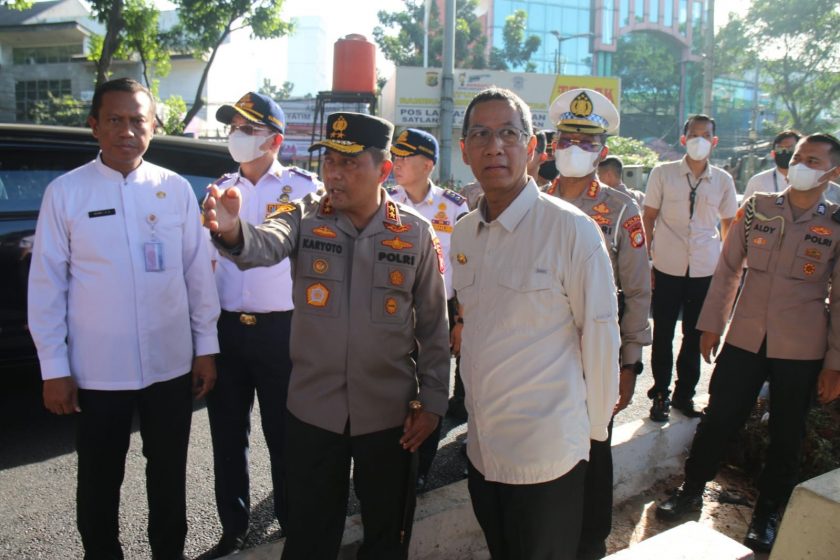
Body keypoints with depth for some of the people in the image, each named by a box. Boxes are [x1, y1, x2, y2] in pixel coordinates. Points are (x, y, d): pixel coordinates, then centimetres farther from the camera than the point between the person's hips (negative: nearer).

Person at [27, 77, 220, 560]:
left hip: (171, 364, 1)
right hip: (97, 370, -1)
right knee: (99, 481, 16)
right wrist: (54, 367, -4)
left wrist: (206, 347, 4)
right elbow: (47, 285, -3)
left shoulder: (177, 189, -1)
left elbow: (198, 272, 3)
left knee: (169, 474, 18)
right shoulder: (65, 192, -5)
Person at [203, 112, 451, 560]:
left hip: (388, 414, 0)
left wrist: (432, 401, -1)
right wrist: (233, 232, -50)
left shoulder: (416, 232, -5)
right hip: (312, 411, 1)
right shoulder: (304, 217, -5)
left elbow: (434, 324, 0)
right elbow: (265, 245, -28)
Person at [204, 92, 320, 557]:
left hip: (281, 329, -4)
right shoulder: (219, 188, 11)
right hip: (226, 328, 4)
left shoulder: (302, 187, -2)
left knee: (283, 433, 6)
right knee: (227, 434, 12)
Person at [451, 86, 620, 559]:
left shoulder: (572, 229, -16)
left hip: (547, 455, -6)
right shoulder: (463, 233, 4)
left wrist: (591, 428, -3)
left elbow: (600, 334, -11)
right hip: (483, 449, 6)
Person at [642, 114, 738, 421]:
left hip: (706, 270, 2)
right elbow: (648, 218, 2)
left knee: (695, 336, 11)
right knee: (663, 335, 6)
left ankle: (684, 394, 26)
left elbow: (728, 223, 14)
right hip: (668, 268, -2)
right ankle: (660, 394, 21)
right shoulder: (662, 173, -1)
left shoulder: (723, 180, 5)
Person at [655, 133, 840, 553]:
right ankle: (691, 489, 29)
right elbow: (727, 269, 6)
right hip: (745, 338, 1)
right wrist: (711, 324, 4)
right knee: (718, 418, 8)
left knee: (786, 434, 13)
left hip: (802, 349, -1)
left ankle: (767, 513, 32)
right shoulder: (757, 208, 1)